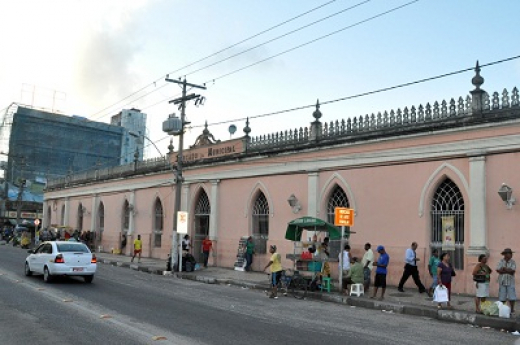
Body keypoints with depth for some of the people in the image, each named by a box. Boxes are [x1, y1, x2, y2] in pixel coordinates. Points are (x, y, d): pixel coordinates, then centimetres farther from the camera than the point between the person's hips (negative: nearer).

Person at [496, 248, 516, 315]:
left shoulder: (513, 262, 1)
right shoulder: (501, 261, 2)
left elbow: (512, 271, -12)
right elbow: (498, 270, -10)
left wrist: (504, 269, -12)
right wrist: (508, 270, -14)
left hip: (510, 282, 0)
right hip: (502, 282, 0)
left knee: (512, 297, -1)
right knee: (502, 297, 4)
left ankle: (512, 310, 11)